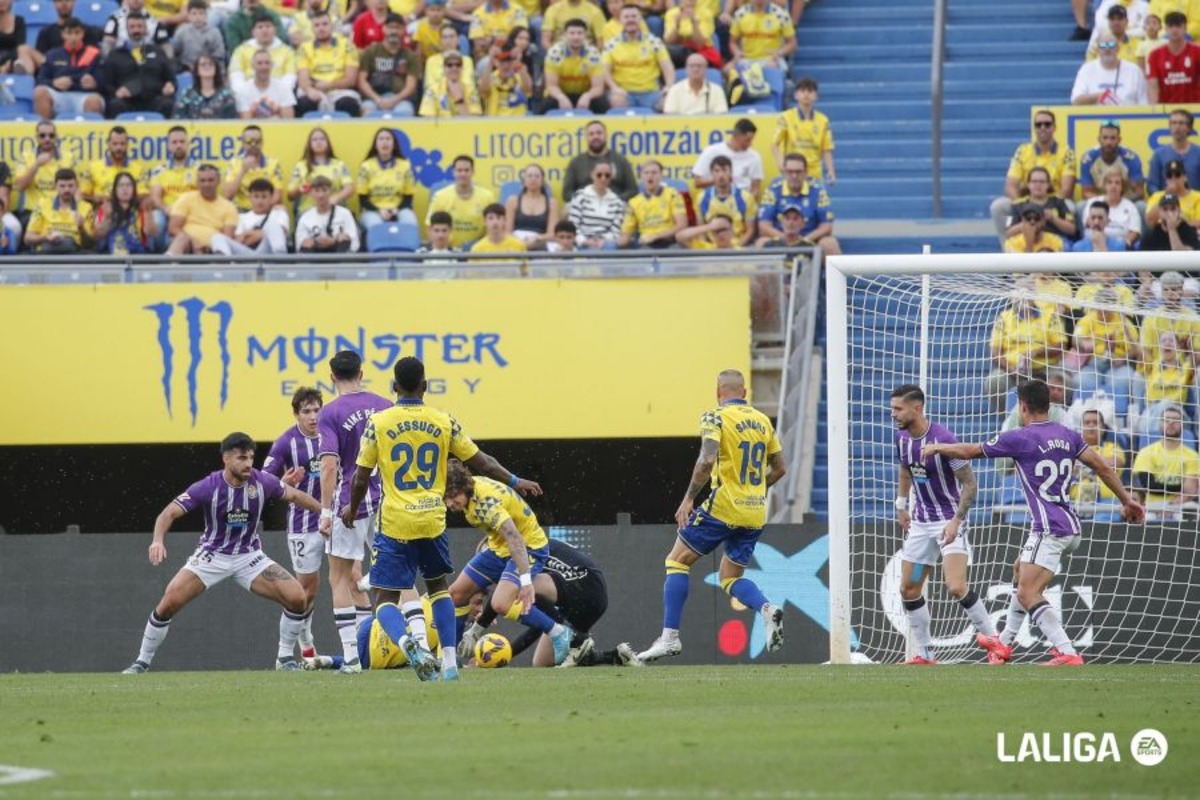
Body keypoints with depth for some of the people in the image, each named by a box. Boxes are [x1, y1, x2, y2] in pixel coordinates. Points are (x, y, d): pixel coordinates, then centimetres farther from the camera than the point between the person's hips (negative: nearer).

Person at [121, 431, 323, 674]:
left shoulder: (262, 482, -13)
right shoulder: (208, 487, -22)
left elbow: (293, 495, 5)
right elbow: (170, 512, -23)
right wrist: (158, 540, -42)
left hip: (249, 557, 2)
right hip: (212, 555, -2)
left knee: (296, 598, -15)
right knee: (169, 602, -18)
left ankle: (286, 658, 7)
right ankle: (142, 661, 1)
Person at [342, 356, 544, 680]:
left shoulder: (378, 423, -5)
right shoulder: (444, 422, 1)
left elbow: (361, 477, 0)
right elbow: (480, 462, 8)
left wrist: (352, 508, 19)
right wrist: (514, 482, 23)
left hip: (395, 523, -3)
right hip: (433, 520, 3)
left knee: (386, 598, 1)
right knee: (438, 586, 22)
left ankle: (409, 642, -27)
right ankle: (450, 662, 16)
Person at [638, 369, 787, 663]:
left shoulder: (716, 417, -7)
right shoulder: (762, 420, 11)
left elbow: (707, 460, -21)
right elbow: (779, 468, 17)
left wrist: (689, 498, -14)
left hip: (723, 507, -6)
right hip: (755, 512, 6)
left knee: (677, 561, 7)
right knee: (730, 578, 17)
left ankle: (670, 636, -1)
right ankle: (767, 609, -13)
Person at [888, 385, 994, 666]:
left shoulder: (943, 439, -22)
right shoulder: (902, 437, 0)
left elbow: (970, 484, -17)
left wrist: (956, 521, -22)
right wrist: (901, 506, 20)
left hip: (950, 522, -7)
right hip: (920, 523, 7)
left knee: (956, 587, -21)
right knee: (909, 590, 5)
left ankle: (991, 637, -5)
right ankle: (924, 654, 16)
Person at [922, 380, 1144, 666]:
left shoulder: (1019, 438, -8)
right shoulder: (1067, 435, 10)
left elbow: (968, 451, 2)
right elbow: (1102, 466, 8)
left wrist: (936, 448, 19)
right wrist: (1126, 500, 16)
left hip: (1049, 530, -9)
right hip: (1071, 527, 9)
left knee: (1028, 595, -14)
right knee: (1022, 576, 26)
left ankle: (1067, 653, -28)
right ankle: (1004, 644, 38)